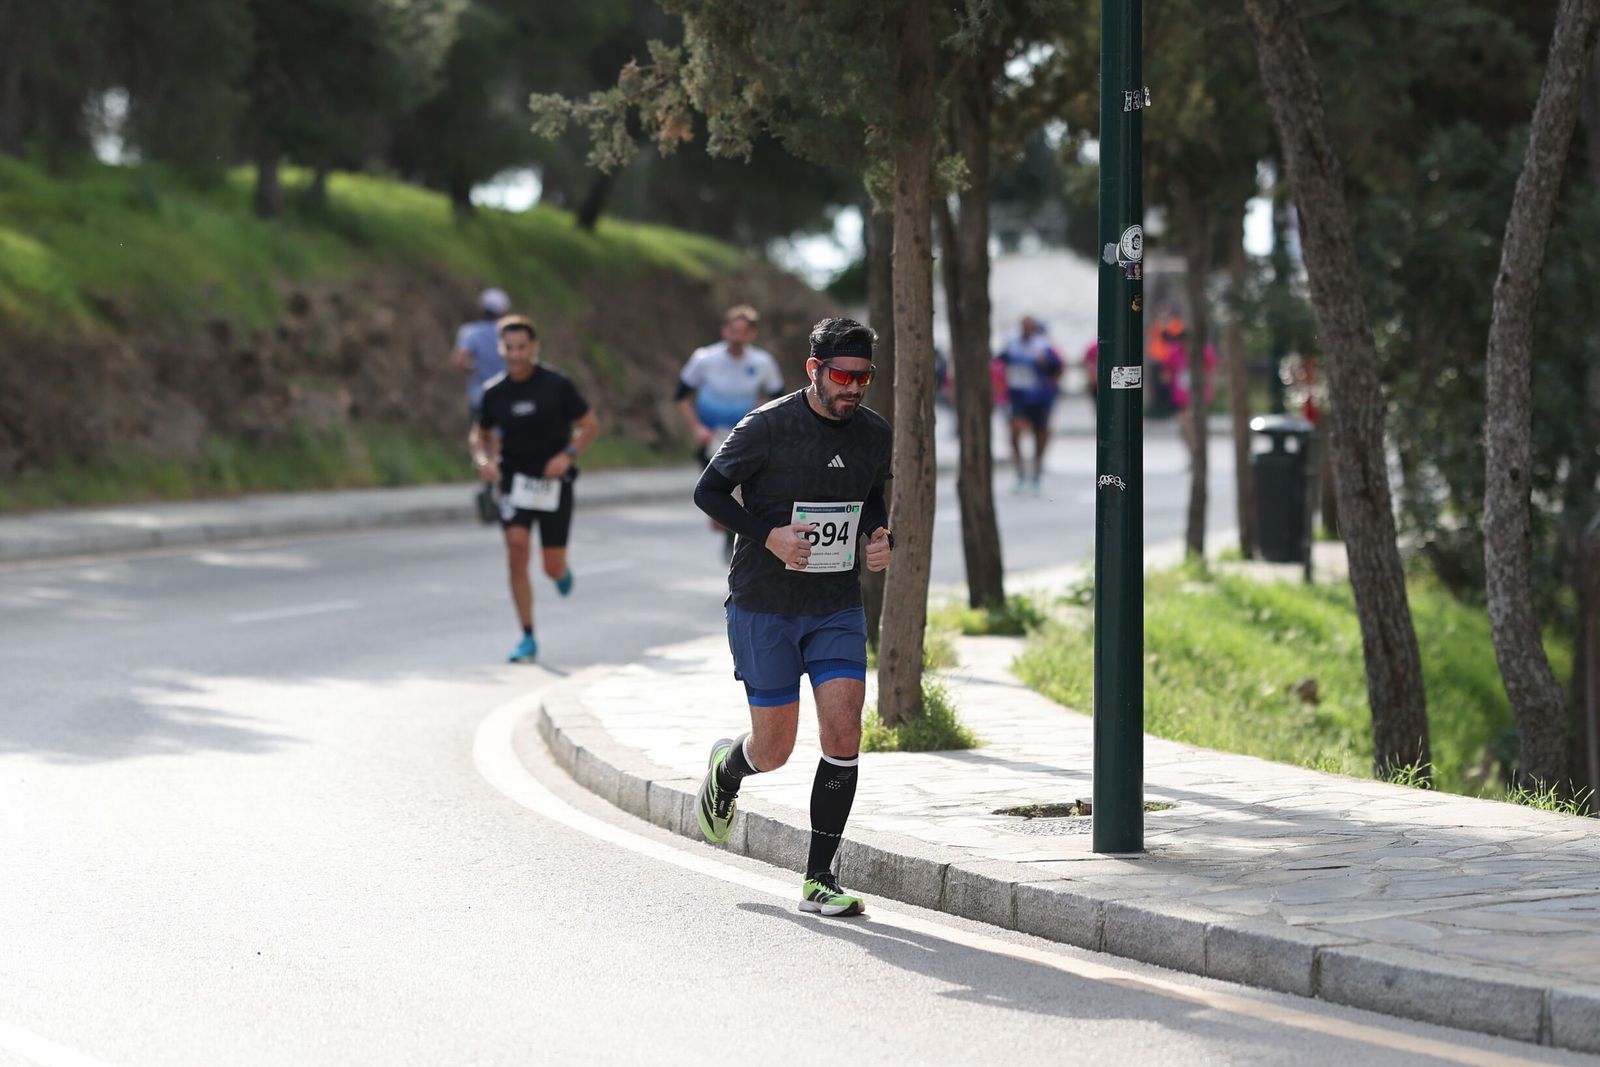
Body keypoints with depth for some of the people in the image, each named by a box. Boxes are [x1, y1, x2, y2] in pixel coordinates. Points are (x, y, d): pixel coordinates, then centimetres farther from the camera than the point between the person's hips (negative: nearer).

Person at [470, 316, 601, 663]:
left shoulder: (557, 385, -8)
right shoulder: (495, 392, 0)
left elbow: (590, 425, -1)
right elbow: (481, 433, 15)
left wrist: (568, 455, -17)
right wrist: (483, 460, -6)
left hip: (553, 483, -1)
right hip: (515, 482, 1)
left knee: (553, 569, 0)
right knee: (517, 552, -18)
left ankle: (563, 570, 41)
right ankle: (528, 639, -9)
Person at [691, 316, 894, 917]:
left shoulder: (874, 435, 2)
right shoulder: (767, 427, -13)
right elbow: (708, 491, -6)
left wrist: (880, 538, -1)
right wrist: (767, 534, -20)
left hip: (837, 609, 4)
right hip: (763, 607, -4)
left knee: (844, 738, -10)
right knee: (774, 750, 3)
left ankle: (819, 880, -1)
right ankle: (725, 769, 42)